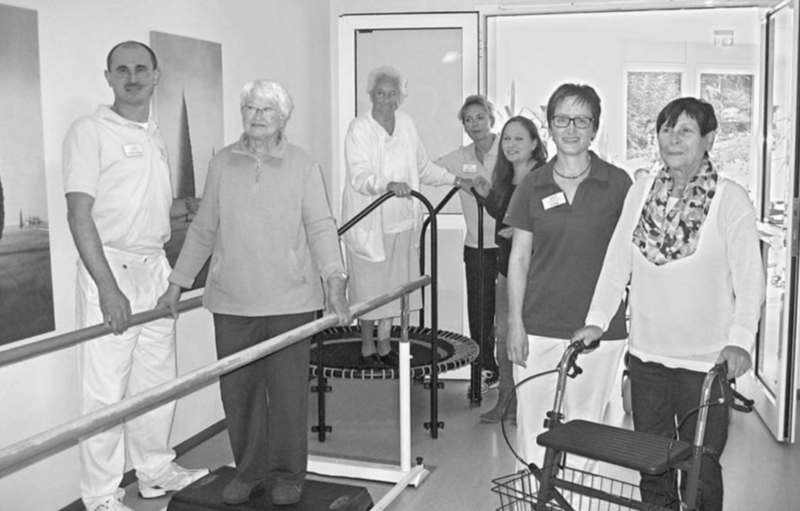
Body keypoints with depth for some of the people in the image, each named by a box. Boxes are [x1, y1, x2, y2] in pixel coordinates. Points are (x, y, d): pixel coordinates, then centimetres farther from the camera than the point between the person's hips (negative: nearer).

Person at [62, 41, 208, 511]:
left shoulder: (156, 135, 14)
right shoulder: (90, 132, -9)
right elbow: (80, 215, -16)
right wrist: (108, 288, -22)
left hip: (155, 268, 7)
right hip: (111, 269, -7)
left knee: (159, 379, 15)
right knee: (106, 390, -2)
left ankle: (157, 471, 31)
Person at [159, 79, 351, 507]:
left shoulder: (303, 167, 2)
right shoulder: (221, 164, 9)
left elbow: (321, 228, -5)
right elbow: (202, 230, 12)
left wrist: (334, 282, -18)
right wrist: (177, 283, 10)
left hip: (289, 301, -2)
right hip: (231, 301, 3)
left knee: (287, 390, 4)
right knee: (237, 388, 8)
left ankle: (288, 475, 21)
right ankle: (249, 471, 25)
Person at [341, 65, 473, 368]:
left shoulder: (406, 124, 8)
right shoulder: (359, 129, -10)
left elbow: (423, 167, 19)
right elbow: (359, 177, -21)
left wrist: (456, 181, 17)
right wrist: (388, 184, -38)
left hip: (401, 222, 5)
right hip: (369, 223, -5)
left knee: (394, 287, 10)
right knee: (369, 290, 3)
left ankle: (384, 348, 24)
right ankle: (367, 351, 19)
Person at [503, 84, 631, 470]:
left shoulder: (617, 184, 0)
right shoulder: (533, 185, 4)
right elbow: (519, 257, 6)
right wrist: (515, 322, 1)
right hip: (539, 329, 1)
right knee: (534, 430, 5)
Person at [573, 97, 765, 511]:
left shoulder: (730, 199, -8)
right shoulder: (641, 192, 4)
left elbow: (750, 278, -11)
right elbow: (617, 261, 6)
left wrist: (739, 340, -23)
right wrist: (596, 320, -2)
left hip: (705, 361, -4)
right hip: (647, 354, 4)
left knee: (700, 470, 7)